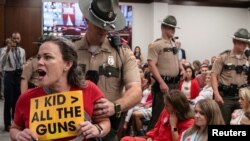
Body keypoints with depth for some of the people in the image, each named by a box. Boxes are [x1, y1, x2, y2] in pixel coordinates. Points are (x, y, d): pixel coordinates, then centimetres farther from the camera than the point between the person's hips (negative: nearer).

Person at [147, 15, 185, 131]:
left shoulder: (173, 44, 14)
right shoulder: (156, 44, -11)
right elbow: (151, 65, -18)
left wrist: (182, 69, 6)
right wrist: (161, 82, -23)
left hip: (175, 83, 8)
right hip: (163, 83, -8)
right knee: (159, 112, -5)